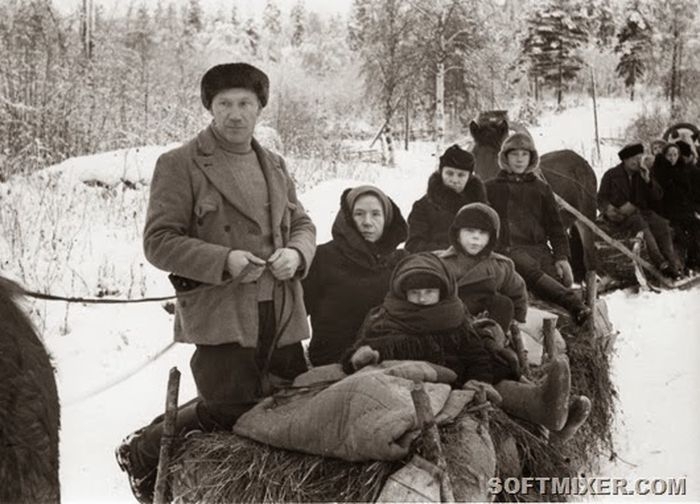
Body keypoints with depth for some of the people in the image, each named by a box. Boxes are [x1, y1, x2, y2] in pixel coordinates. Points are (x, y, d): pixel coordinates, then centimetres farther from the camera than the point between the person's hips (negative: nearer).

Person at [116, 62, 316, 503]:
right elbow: (159, 242, -8)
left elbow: (302, 223, 21)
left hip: (281, 314, 7)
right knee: (234, 410, -7)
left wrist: (296, 252, -3)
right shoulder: (179, 165, -4)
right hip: (219, 314, -7)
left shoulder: (275, 166, 16)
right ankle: (143, 451, 18)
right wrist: (222, 261, -19)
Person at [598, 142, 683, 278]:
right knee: (639, 222, -36)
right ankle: (661, 263, -43)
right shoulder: (611, 175, 4)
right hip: (620, 215, -4)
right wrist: (607, 209, -19)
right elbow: (601, 198, 3)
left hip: (640, 211, 4)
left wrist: (648, 180, -8)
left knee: (662, 224, -25)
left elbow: (658, 196, 9)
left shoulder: (642, 173, 14)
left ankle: (673, 263, -31)